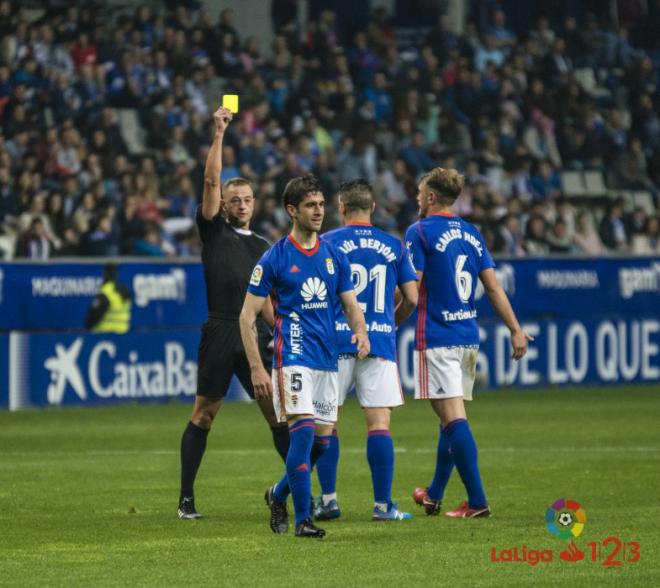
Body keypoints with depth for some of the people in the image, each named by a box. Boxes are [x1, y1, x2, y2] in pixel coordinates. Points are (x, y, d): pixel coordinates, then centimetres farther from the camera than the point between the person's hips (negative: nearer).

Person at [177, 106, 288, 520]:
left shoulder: (263, 247, 19)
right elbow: (211, 180, -4)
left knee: (277, 412, 1)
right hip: (220, 334, -4)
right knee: (204, 415, -2)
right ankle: (187, 498, 2)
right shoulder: (214, 231, 7)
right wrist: (219, 135, -11)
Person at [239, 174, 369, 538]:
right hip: (293, 356, -5)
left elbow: (351, 304, 14)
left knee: (322, 441, 7)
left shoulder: (334, 256, 10)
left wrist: (361, 332, -9)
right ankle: (302, 519, -12)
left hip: (328, 359, 5)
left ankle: (278, 495, 31)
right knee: (303, 432, -17)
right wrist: (256, 369, -10)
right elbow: (247, 316, -3)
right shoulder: (274, 258, -4)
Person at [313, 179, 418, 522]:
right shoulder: (393, 246, 7)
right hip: (380, 344, 1)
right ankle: (382, 504, -4)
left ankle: (328, 499, 4)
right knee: (379, 423, -1)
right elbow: (412, 299, 7)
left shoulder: (326, 244, 1)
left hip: (335, 342, -1)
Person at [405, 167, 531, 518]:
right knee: (452, 418, 15)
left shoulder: (420, 232, -6)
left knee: (453, 418, -10)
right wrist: (516, 330, 8)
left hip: (436, 339, -7)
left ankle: (477, 501, -16)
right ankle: (434, 496, 26)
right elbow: (493, 287, 8)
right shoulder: (471, 234, 12)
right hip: (468, 337, 7)